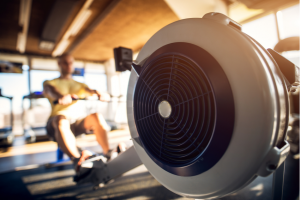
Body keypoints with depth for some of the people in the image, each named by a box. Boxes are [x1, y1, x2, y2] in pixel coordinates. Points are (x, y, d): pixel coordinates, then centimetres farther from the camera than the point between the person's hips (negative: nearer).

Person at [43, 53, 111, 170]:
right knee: (61, 119, -38)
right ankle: (77, 160, -56)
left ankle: (108, 153, -39)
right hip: (56, 122, -2)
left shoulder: (80, 85, 24)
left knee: (96, 116, -28)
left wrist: (97, 93, -27)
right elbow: (50, 90, -11)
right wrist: (61, 96, -37)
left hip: (77, 121, 3)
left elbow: (90, 91, 0)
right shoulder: (50, 83, 15)